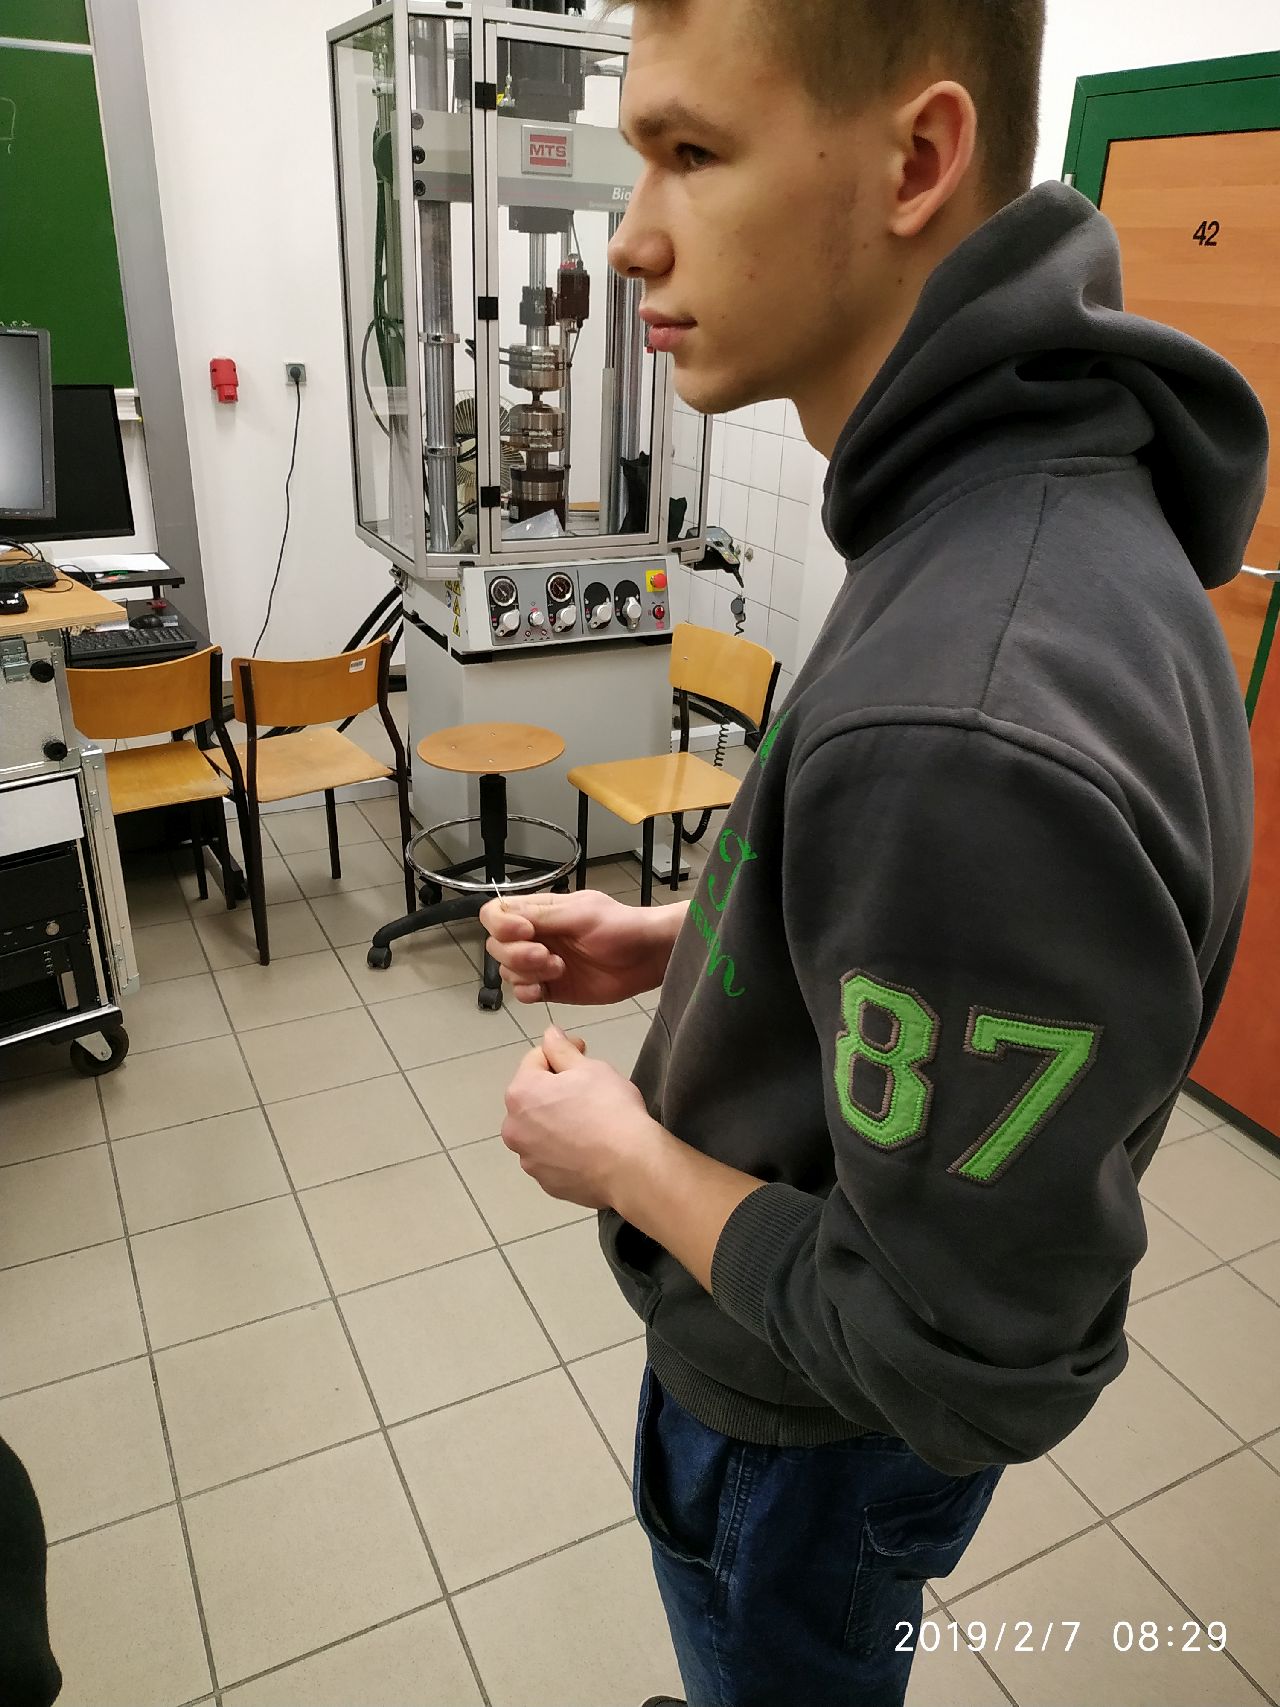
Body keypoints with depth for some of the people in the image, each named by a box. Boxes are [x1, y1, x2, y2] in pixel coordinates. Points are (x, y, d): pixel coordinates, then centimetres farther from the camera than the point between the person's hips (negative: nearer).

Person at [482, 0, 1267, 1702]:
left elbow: (964, 1365, -30)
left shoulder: (977, 728, -41)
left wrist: (622, 1159, -18)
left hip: (811, 1439, -7)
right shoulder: (1012, 511, -7)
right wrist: (677, 942, -2)